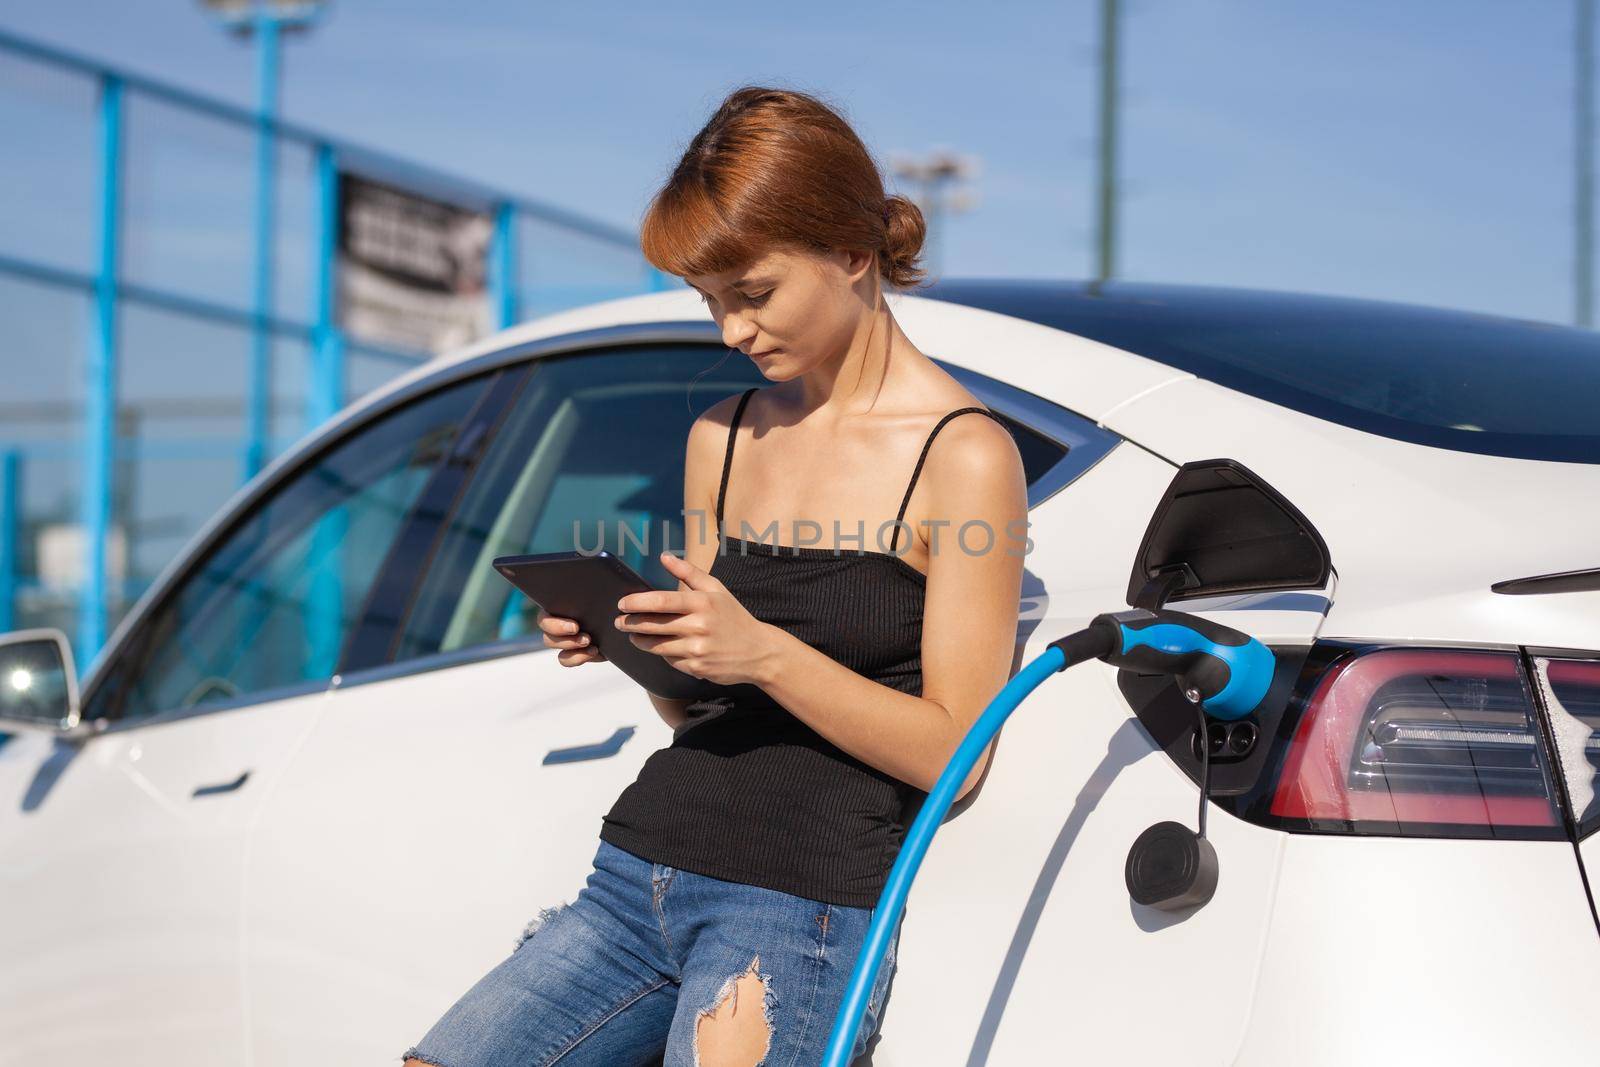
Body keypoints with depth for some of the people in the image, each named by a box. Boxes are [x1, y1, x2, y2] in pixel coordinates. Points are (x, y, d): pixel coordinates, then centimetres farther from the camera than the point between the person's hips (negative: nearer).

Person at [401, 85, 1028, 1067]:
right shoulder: (721, 438, 13)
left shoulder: (963, 454, -6)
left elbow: (953, 754, -9)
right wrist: (628, 645, -3)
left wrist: (764, 652, -18)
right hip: (637, 872, 6)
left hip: (802, 903, -5)